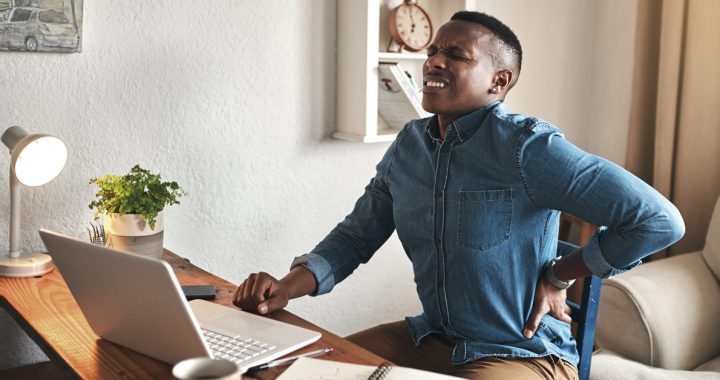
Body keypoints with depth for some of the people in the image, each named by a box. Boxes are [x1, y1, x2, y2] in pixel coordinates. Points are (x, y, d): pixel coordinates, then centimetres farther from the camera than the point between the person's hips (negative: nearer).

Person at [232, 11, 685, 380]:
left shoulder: (525, 146, -20)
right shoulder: (409, 144, 1)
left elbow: (660, 221, -20)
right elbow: (355, 236, 7)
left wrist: (559, 275, -11)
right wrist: (289, 286, -10)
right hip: (431, 338, 7)